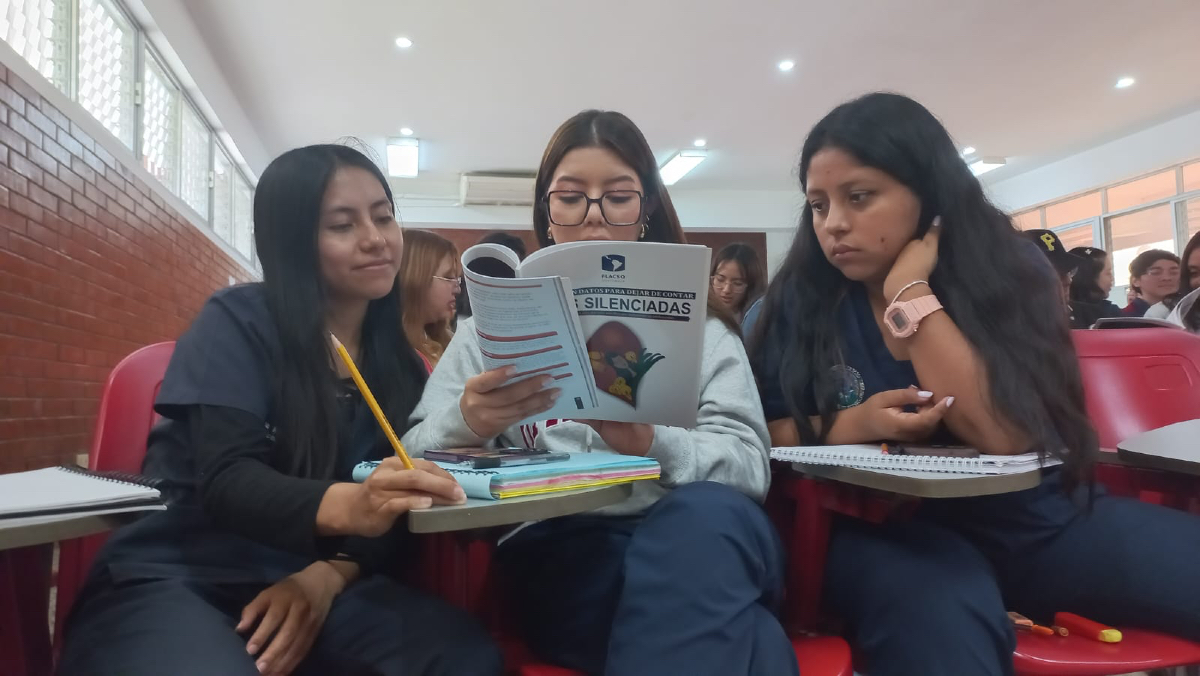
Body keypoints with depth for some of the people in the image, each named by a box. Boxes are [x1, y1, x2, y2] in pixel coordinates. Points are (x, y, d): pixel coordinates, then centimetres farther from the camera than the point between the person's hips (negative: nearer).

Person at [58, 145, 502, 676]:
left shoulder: (395, 359, 9)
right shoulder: (238, 321, -2)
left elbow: (398, 504, 2)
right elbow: (226, 480, -16)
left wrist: (331, 573, -20)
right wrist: (347, 506, -37)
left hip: (307, 581, 3)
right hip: (174, 579, -3)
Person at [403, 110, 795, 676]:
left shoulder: (697, 321, 15)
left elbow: (749, 462, 1)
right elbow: (415, 457, 5)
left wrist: (650, 443, -20)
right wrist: (466, 424, -19)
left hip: (701, 538, 3)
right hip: (557, 550, -3)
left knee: (706, 513, -34)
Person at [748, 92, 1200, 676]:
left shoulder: (1009, 270, -4)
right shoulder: (801, 300, -2)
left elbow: (1008, 435, -18)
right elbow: (774, 440, -1)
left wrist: (909, 294, -16)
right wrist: (854, 426, -19)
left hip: (1035, 517, 3)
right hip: (892, 528, -2)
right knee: (937, 614, -35)